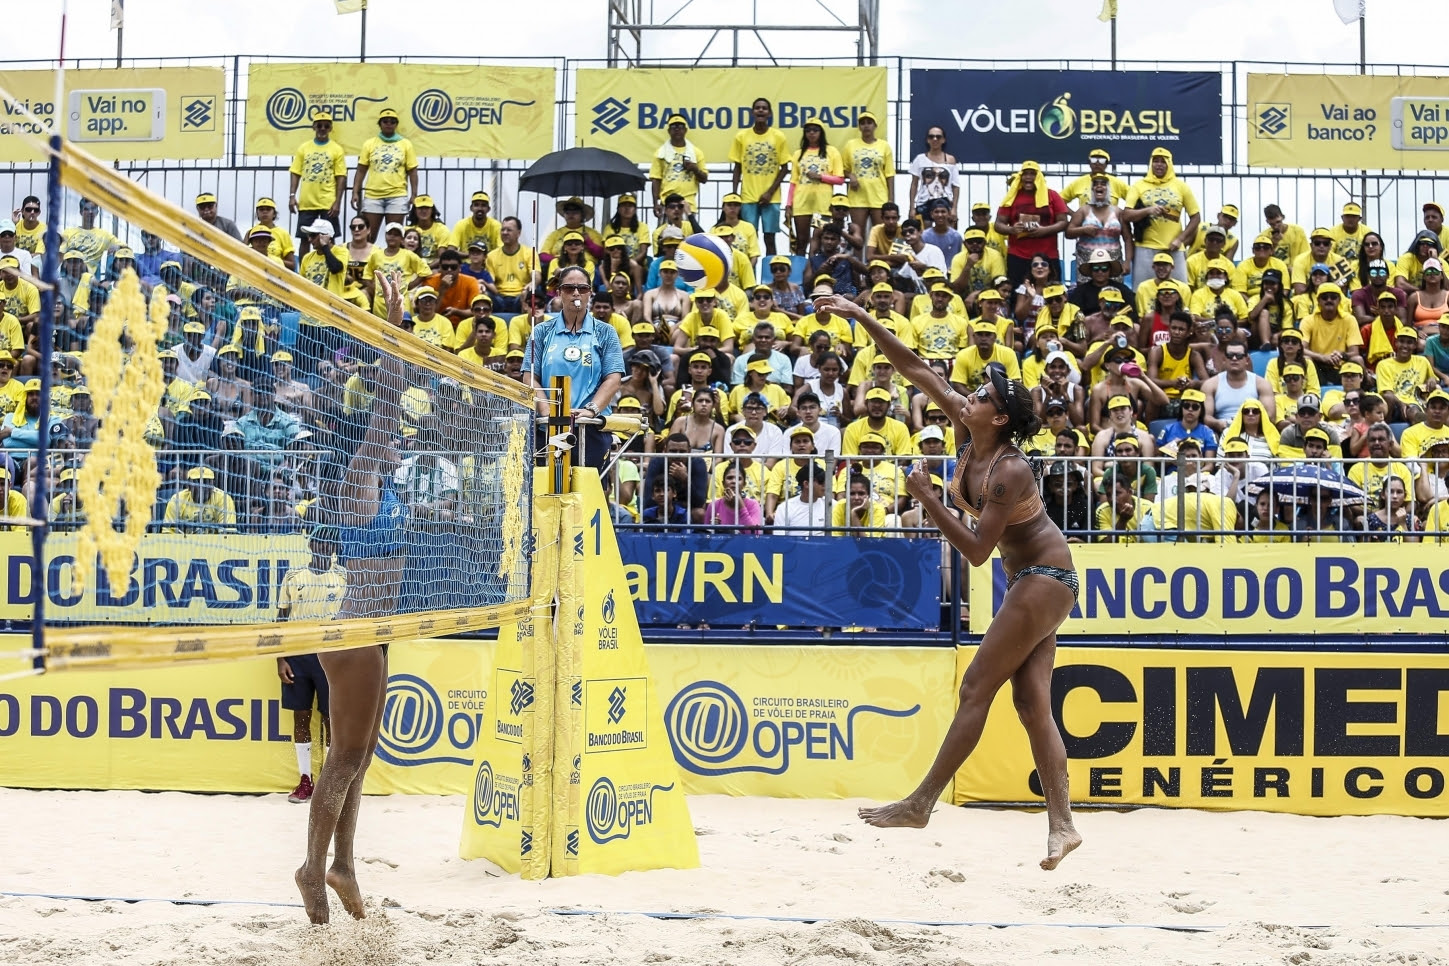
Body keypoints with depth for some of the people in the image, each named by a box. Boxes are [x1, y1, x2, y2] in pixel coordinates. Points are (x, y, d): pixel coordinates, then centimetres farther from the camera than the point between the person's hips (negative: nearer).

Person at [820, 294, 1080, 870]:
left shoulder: (1009, 472, -24)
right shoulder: (970, 434, 0)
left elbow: (976, 551, -24)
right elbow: (918, 373, 1)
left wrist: (928, 501, -24)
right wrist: (864, 320, -5)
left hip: (1044, 579, -9)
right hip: (1030, 580, 9)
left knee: (976, 688, -7)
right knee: (1031, 702, 3)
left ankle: (922, 802, -2)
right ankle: (1062, 825, 0)